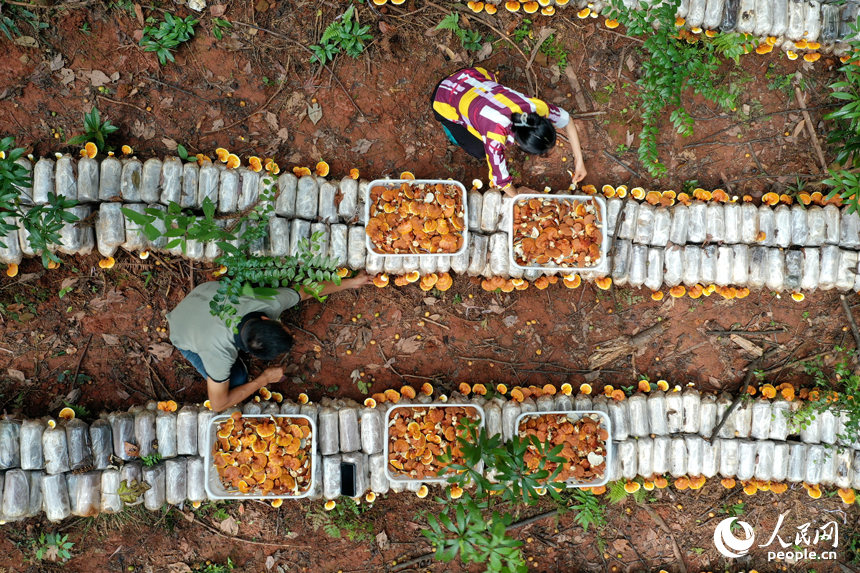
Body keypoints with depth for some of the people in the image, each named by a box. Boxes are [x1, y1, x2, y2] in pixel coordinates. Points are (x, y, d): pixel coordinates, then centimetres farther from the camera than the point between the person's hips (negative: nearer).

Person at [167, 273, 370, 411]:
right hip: (185, 333, -4)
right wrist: (263, 380, -25)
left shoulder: (272, 303, -37)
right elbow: (218, 404, -30)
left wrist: (350, 282, -7)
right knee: (237, 378, -17)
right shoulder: (219, 356, -47)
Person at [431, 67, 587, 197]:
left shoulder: (535, 106, -26)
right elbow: (499, 177, -24)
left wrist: (579, 160, -9)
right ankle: (454, 127, 19)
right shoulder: (495, 138, -40)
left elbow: (567, 120, -7)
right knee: (479, 151, -3)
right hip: (447, 100, -4)